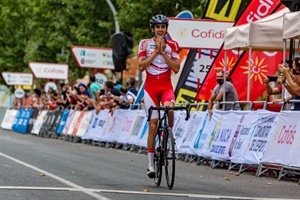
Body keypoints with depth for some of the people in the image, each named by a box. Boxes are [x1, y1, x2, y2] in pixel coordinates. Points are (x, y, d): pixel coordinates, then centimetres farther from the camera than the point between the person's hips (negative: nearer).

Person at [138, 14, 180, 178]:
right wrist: (156, 51, -11)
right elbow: (141, 66, -7)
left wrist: (163, 52, -10)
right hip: (150, 86, 0)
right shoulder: (145, 44, 3)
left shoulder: (172, 45, 5)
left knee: (169, 109, -33)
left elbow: (176, 68, -4)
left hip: (166, 85, 1)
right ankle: (151, 164, 0)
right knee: (153, 123, -6)